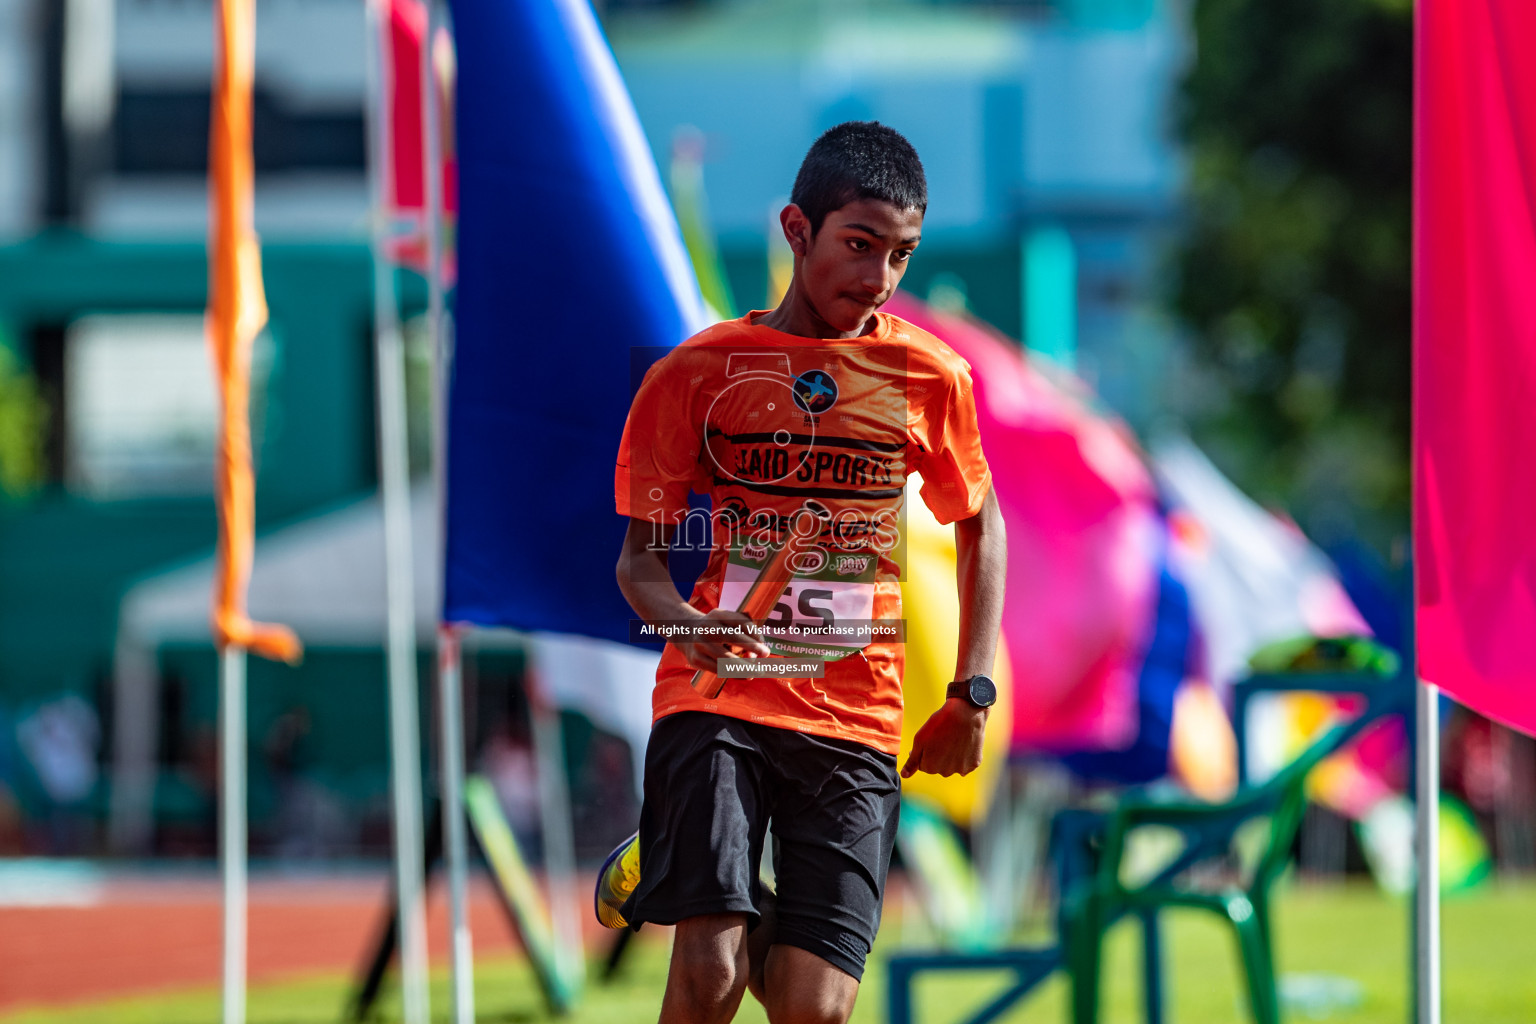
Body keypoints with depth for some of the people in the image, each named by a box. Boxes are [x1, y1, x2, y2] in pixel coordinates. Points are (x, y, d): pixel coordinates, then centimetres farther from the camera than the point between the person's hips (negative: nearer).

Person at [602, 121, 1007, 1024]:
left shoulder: (930, 378, 7)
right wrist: (688, 624, -20)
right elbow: (641, 557, 3)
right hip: (717, 700, -2)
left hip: (856, 719, 2)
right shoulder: (697, 372, 1)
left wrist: (972, 694, 14)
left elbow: (980, 524, 22)